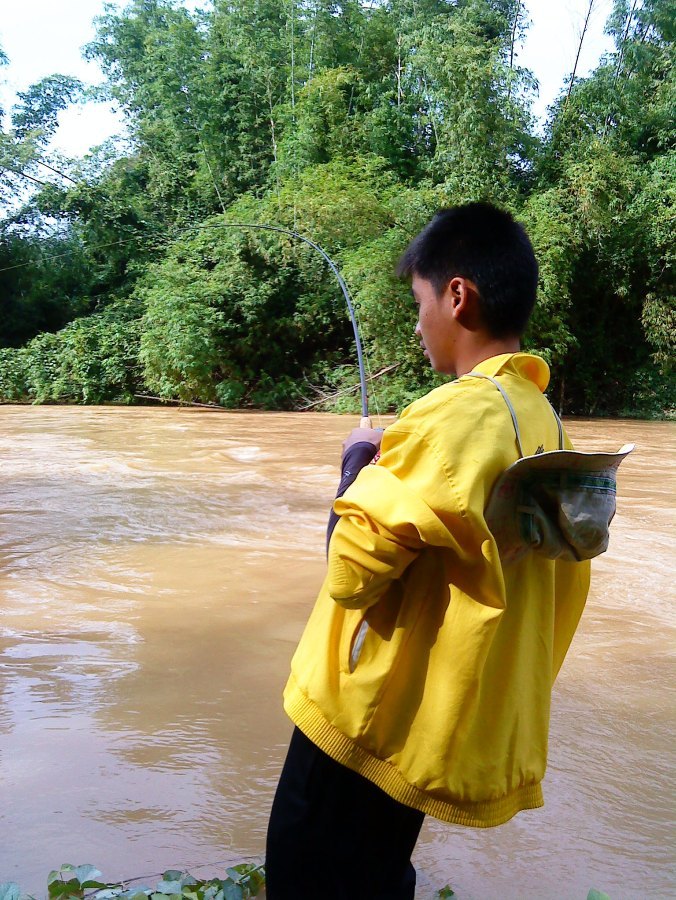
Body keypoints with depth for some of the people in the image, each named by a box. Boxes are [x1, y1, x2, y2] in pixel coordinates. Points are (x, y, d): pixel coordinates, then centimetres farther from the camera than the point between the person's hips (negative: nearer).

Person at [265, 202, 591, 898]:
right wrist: (518, 688, 23)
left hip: (372, 718, -8)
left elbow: (351, 568, -21)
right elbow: (566, 585, 12)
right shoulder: (544, 420, 5)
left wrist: (359, 465, -5)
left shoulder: (456, 413, -21)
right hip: (467, 726, 8)